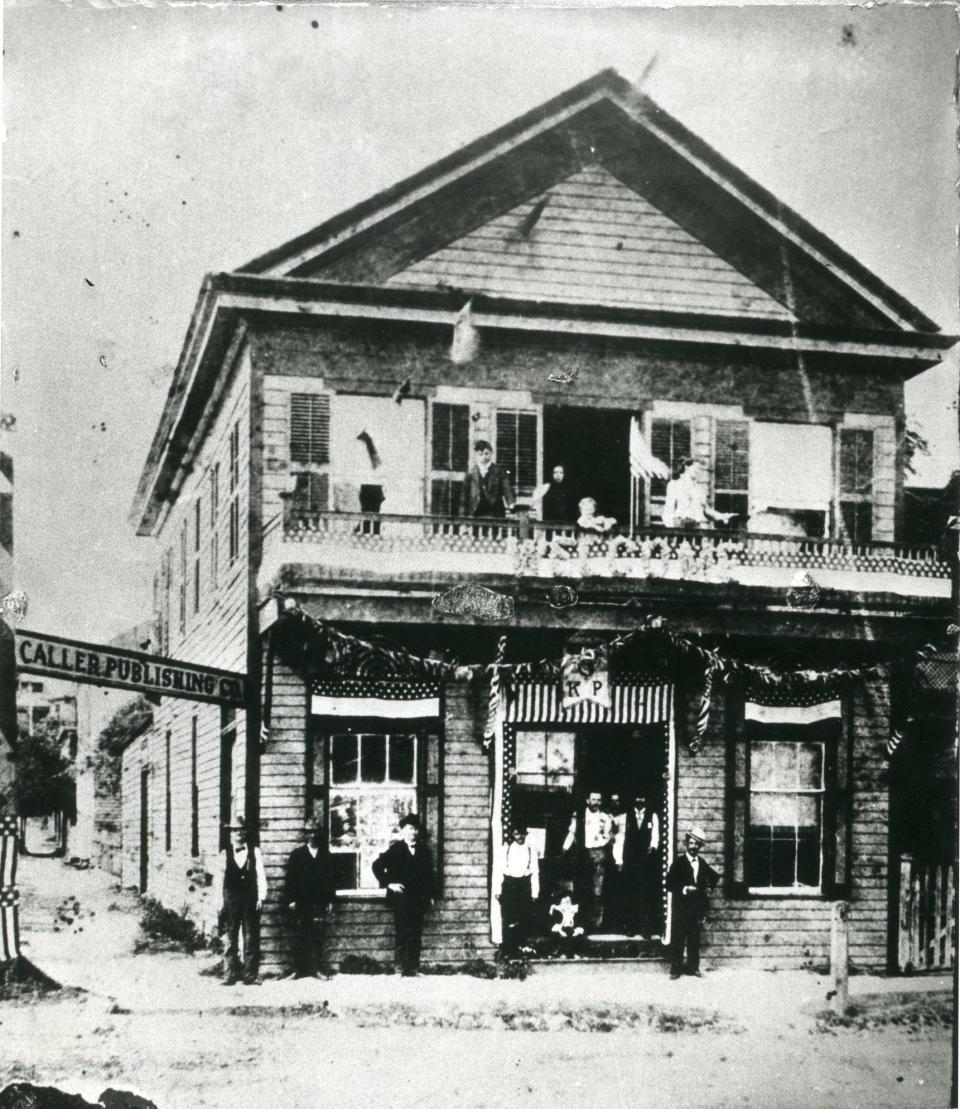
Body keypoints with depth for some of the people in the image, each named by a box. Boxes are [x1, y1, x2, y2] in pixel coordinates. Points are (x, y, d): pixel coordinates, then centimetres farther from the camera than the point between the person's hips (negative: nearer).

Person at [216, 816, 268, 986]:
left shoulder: (255, 852, 6)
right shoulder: (225, 854, 6)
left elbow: (261, 876, 4)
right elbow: (220, 878, 5)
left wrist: (261, 897, -4)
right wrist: (219, 901, -1)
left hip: (250, 900, 0)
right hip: (231, 900, 0)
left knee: (250, 938, 0)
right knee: (231, 938, 1)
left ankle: (250, 975, 3)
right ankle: (230, 975, 5)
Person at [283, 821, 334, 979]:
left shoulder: (325, 855, 11)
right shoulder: (297, 854, 6)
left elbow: (330, 878, 11)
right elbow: (289, 878, 3)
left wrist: (329, 899, 5)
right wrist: (290, 899, -4)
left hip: (319, 902, 1)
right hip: (301, 901, -1)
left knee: (318, 937, -4)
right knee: (300, 937, 0)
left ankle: (316, 969, -1)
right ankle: (298, 969, 5)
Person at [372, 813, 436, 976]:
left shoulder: (423, 850, 10)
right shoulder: (395, 849, 0)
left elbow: (429, 874, 16)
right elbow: (377, 866, 0)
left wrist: (430, 895, 10)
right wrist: (388, 883, -4)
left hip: (418, 898, 3)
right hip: (400, 898, -3)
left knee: (416, 933, 1)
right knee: (402, 931, -8)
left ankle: (413, 966, 4)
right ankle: (402, 965, -5)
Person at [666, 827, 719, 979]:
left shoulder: (703, 864, 11)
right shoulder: (678, 863, -2)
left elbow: (715, 877, 29)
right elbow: (669, 884, -7)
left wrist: (709, 888, 13)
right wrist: (684, 889, -18)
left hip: (697, 908, 4)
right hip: (681, 908, -4)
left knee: (694, 940, 7)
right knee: (678, 940, -3)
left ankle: (693, 967, 15)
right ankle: (675, 968, 2)